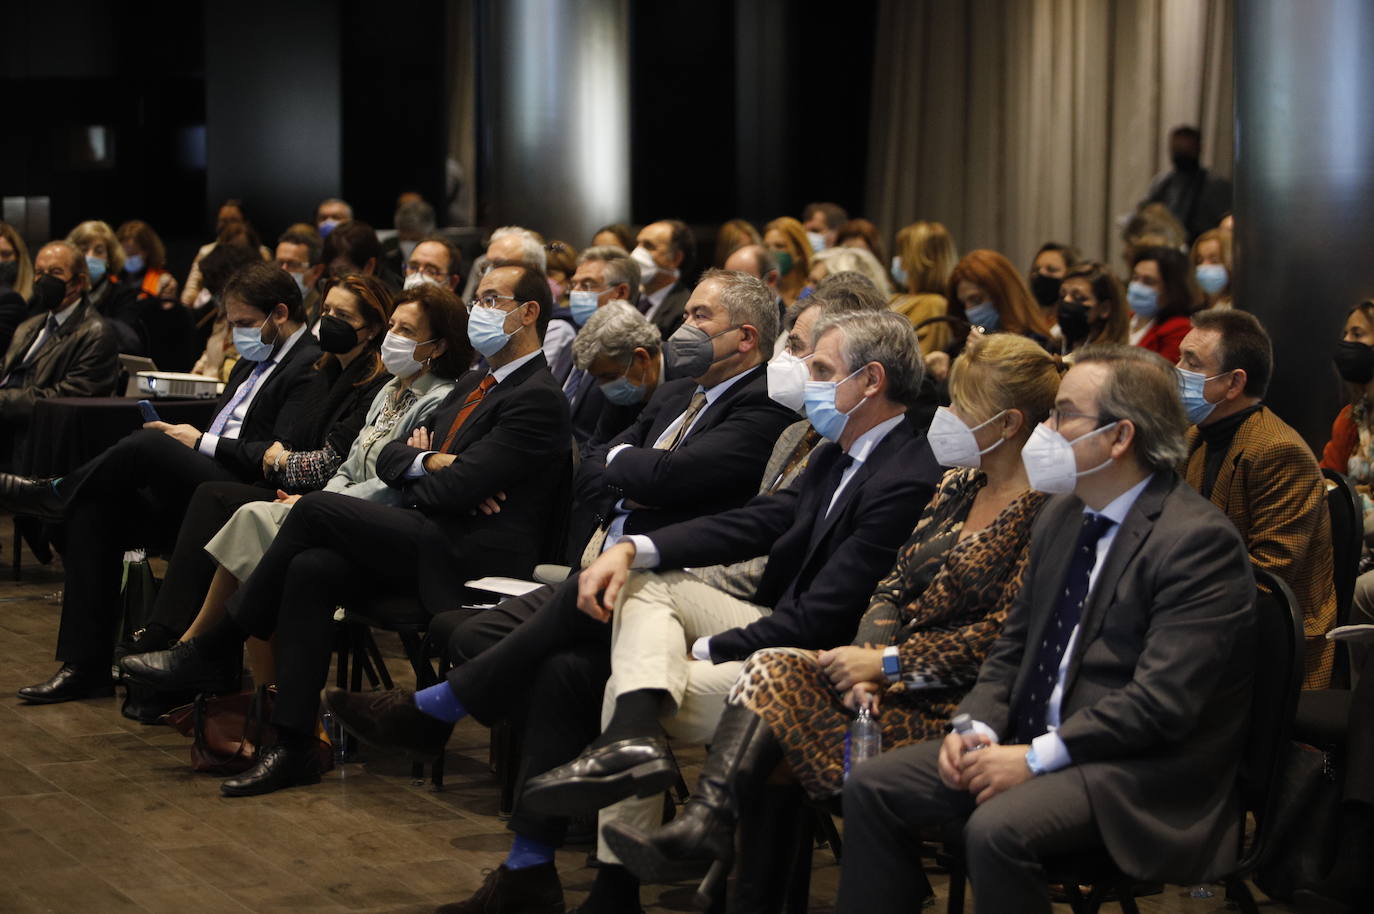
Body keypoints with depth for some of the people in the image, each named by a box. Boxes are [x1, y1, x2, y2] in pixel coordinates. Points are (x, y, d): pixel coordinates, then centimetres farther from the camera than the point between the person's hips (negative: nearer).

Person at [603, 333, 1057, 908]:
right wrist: (867, 658, -8)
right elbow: (894, 588, 13)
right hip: (896, 677, 8)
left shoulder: (1044, 511, -10)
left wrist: (887, 663, -16)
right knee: (773, 668, -19)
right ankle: (707, 824, -29)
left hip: (954, 704, -8)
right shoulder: (958, 485, 16)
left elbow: (1006, 636, -16)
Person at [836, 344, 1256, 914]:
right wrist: (977, 725, -2)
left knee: (996, 828, -33)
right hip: (1035, 740, 9)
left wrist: (1037, 758, -21)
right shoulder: (1062, 515, 13)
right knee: (871, 787, -3)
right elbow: (1013, 646, 18)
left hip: (1143, 772, -8)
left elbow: (1161, 702, -22)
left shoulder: (1198, 540, -16)